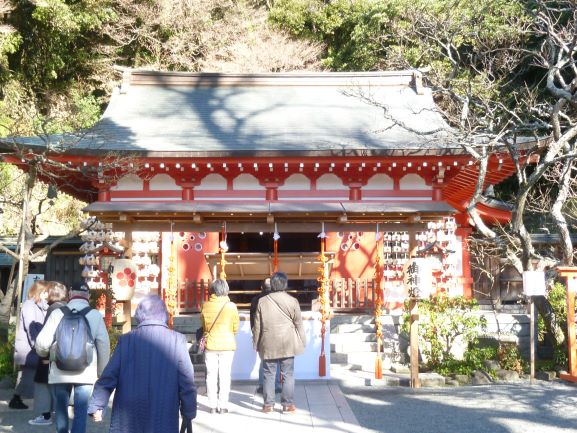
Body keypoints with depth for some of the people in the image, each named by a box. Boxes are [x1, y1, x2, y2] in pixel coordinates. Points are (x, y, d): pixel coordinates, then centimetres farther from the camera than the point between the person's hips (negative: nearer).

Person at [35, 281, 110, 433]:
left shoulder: (58, 313, -4)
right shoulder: (96, 315, -4)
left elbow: (42, 342, -5)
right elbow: (104, 345, -3)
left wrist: (44, 354, 20)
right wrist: (102, 372, 10)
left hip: (60, 371, 1)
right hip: (86, 372, -1)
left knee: (61, 409, 17)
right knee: (81, 411, 4)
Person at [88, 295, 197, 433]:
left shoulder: (126, 340, -1)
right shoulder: (177, 340, -5)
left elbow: (108, 377, -1)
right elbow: (186, 382, -4)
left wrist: (96, 405, 8)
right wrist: (189, 412, 4)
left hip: (129, 417, 1)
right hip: (164, 417, -1)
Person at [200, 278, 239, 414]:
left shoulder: (206, 306, -5)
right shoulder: (231, 306, -9)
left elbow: (203, 325, 7)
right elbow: (236, 327, -1)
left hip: (210, 344, 1)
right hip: (227, 345, -1)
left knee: (211, 375, 8)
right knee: (225, 375, 5)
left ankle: (213, 405, 9)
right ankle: (223, 405, 6)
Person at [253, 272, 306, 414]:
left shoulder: (262, 301, -1)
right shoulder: (292, 301, -4)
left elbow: (257, 325, 3)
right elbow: (298, 324, 2)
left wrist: (256, 344, 12)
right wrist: (302, 342, 12)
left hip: (268, 344, 1)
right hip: (287, 344, -1)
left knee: (269, 374, 8)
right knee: (288, 375, 5)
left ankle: (268, 404, 12)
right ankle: (288, 404, 8)